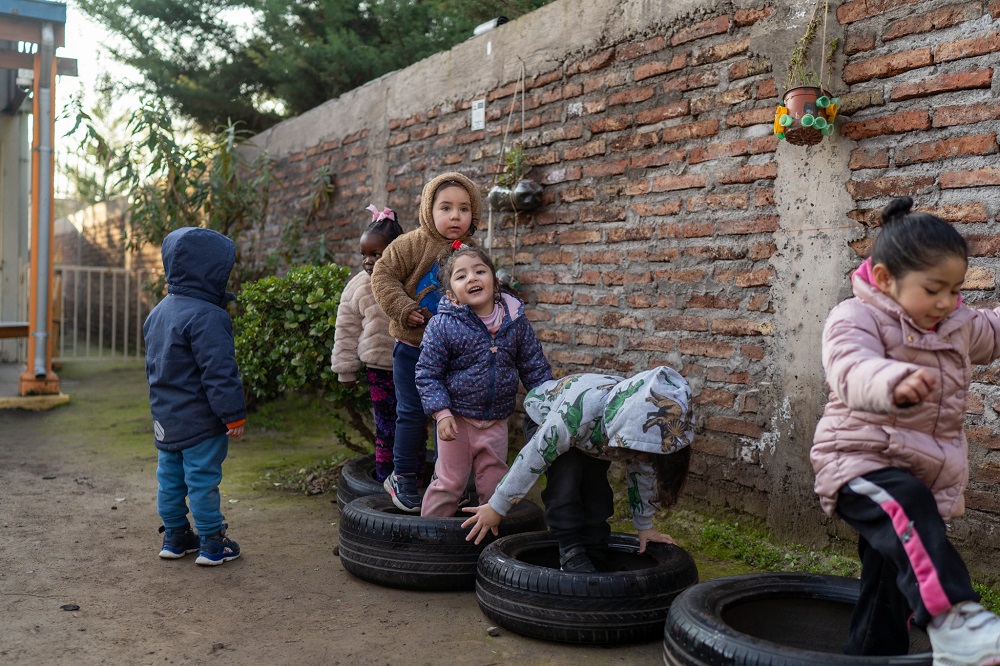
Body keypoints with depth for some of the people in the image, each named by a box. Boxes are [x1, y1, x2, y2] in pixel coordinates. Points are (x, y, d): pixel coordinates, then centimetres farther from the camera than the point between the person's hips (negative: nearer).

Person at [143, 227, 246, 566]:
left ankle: (175, 536, 27)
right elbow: (219, 371, -24)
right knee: (203, 479, 0)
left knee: (170, 477, 16)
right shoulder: (206, 317, -21)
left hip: (165, 415, 9)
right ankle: (212, 544, 9)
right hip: (200, 420, -9)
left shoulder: (158, 312, 10)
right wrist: (234, 414, -18)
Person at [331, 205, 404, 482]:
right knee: (386, 426, 7)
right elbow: (347, 331, 6)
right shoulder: (358, 288, 0)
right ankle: (384, 477, 22)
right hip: (380, 368, 1)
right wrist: (346, 370, 8)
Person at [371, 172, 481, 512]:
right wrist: (404, 309, -21)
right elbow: (383, 275, -12)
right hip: (413, 346, -4)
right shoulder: (413, 244, -10)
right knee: (413, 412, -1)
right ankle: (403, 477, 15)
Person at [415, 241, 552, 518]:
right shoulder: (442, 325, -16)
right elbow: (428, 373, -12)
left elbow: (534, 366, 4)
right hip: (457, 419, -3)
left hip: (497, 420, 3)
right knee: (449, 483, 6)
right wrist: (442, 413, -20)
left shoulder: (515, 320, -5)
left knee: (495, 484, 14)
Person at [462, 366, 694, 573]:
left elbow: (643, 474, -10)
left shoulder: (644, 425, -29)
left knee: (597, 491, -9)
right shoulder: (579, 410, -48)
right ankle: (572, 553, -17)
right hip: (545, 416, -4)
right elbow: (534, 456, -38)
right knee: (565, 484, -28)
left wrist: (644, 526, 0)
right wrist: (497, 507, -30)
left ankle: (596, 561, 6)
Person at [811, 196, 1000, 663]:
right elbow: (853, 371, -34)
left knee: (890, 593, 12)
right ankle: (952, 618, -50)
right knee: (907, 508, -39)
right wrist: (896, 383, -55)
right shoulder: (856, 319, -14)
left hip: (928, 478, 7)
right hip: (861, 462, -7)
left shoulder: (958, 325, 11)